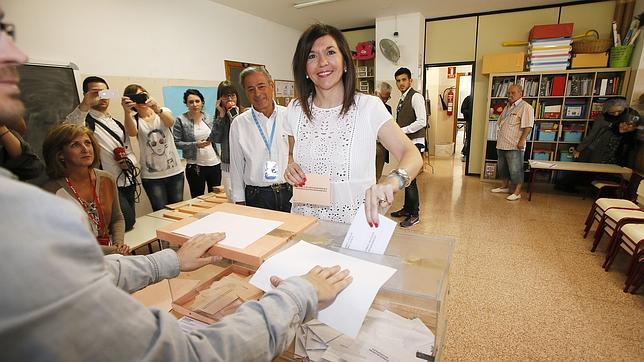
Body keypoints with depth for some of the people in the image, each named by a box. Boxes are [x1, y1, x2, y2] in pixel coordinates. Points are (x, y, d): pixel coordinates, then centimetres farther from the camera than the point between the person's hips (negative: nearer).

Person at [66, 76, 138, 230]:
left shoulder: (117, 124, 18)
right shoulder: (85, 120, -4)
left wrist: (129, 161, -3)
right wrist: (85, 104, -41)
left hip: (129, 184, 7)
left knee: (129, 226, 14)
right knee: (126, 224, -15)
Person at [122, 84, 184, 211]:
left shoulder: (164, 111, 2)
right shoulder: (134, 119, 1)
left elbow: (170, 121, -22)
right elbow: (132, 133, -22)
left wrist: (156, 108, -41)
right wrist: (127, 112, -40)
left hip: (175, 171, 1)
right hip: (152, 176, -1)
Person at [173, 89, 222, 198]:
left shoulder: (208, 118, 6)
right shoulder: (181, 120, -5)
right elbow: (176, 143, -8)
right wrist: (195, 145, -18)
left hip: (214, 164, 4)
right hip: (195, 167, -4)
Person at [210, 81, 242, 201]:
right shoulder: (220, 117, 9)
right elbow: (215, 139, -3)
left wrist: (233, 114, -16)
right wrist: (221, 115, -6)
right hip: (227, 165, 5)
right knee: (232, 201, 13)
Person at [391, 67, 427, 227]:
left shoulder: (416, 97, -11)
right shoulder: (402, 99, 16)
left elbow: (422, 122, -21)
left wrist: (402, 131, -17)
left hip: (414, 143, -9)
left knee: (409, 178, -8)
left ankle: (414, 215, 4)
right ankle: (407, 208, 27)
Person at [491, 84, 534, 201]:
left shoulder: (525, 107, -9)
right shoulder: (507, 107, 17)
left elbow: (528, 126, -16)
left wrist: (522, 140, -21)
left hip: (514, 146, -8)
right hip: (502, 144, 9)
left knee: (515, 170, -3)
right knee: (502, 168, 17)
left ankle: (517, 192, 4)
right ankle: (504, 187, 31)